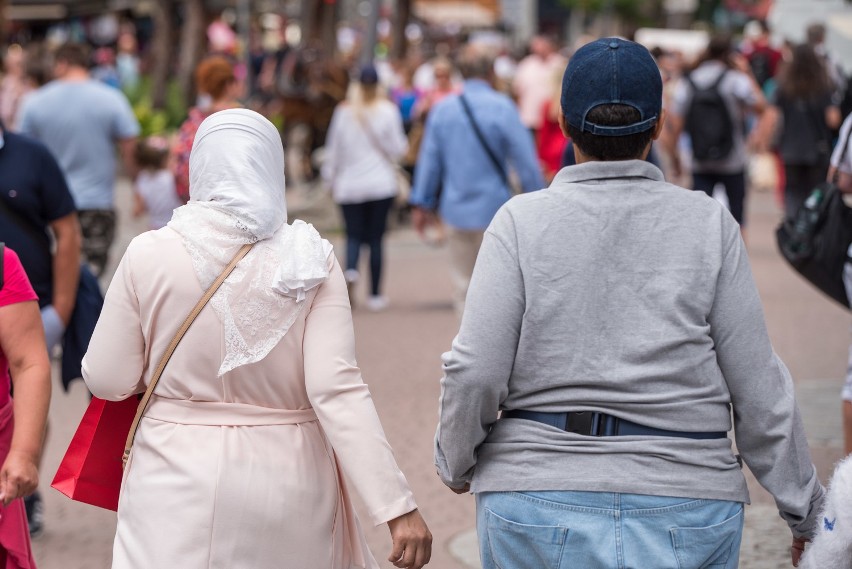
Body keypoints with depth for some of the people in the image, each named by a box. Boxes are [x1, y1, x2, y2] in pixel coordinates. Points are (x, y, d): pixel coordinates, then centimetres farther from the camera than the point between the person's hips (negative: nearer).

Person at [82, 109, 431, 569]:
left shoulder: (149, 256, -7)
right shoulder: (311, 263, -7)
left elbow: (108, 381, -2)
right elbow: (336, 388, -15)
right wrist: (397, 506, -16)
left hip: (178, 482, 0)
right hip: (288, 484, 1)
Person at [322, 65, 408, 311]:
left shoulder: (344, 112, -1)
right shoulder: (387, 111, -6)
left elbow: (333, 148, 3)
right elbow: (397, 147, -6)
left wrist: (331, 176, 14)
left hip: (349, 185, 1)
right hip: (381, 184, -1)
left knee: (354, 235, 6)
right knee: (376, 238, 5)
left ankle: (350, 269, -25)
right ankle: (375, 294, 6)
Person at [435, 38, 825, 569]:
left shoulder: (522, 221, -4)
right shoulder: (710, 225, -2)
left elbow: (474, 374, -8)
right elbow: (759, 390, -1)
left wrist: (456, 465, 12)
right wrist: (806, 511, 9)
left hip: (538, 505, 0)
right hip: (685, 511, 0)